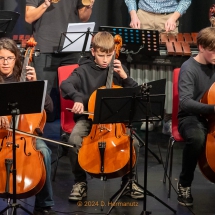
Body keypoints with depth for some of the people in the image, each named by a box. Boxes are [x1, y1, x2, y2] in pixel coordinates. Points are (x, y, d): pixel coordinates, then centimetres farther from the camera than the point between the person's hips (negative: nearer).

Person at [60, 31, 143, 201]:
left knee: (133, 142, -24)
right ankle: (80, 182, -6)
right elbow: (66, 85, -17)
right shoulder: (85, 69, -1)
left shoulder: (118, 68, 6)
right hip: (88, 116, -1)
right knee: (74, 141, -30)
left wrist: (124, 76, -13)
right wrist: (77, 98, -36)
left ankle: (129, 180, 3)